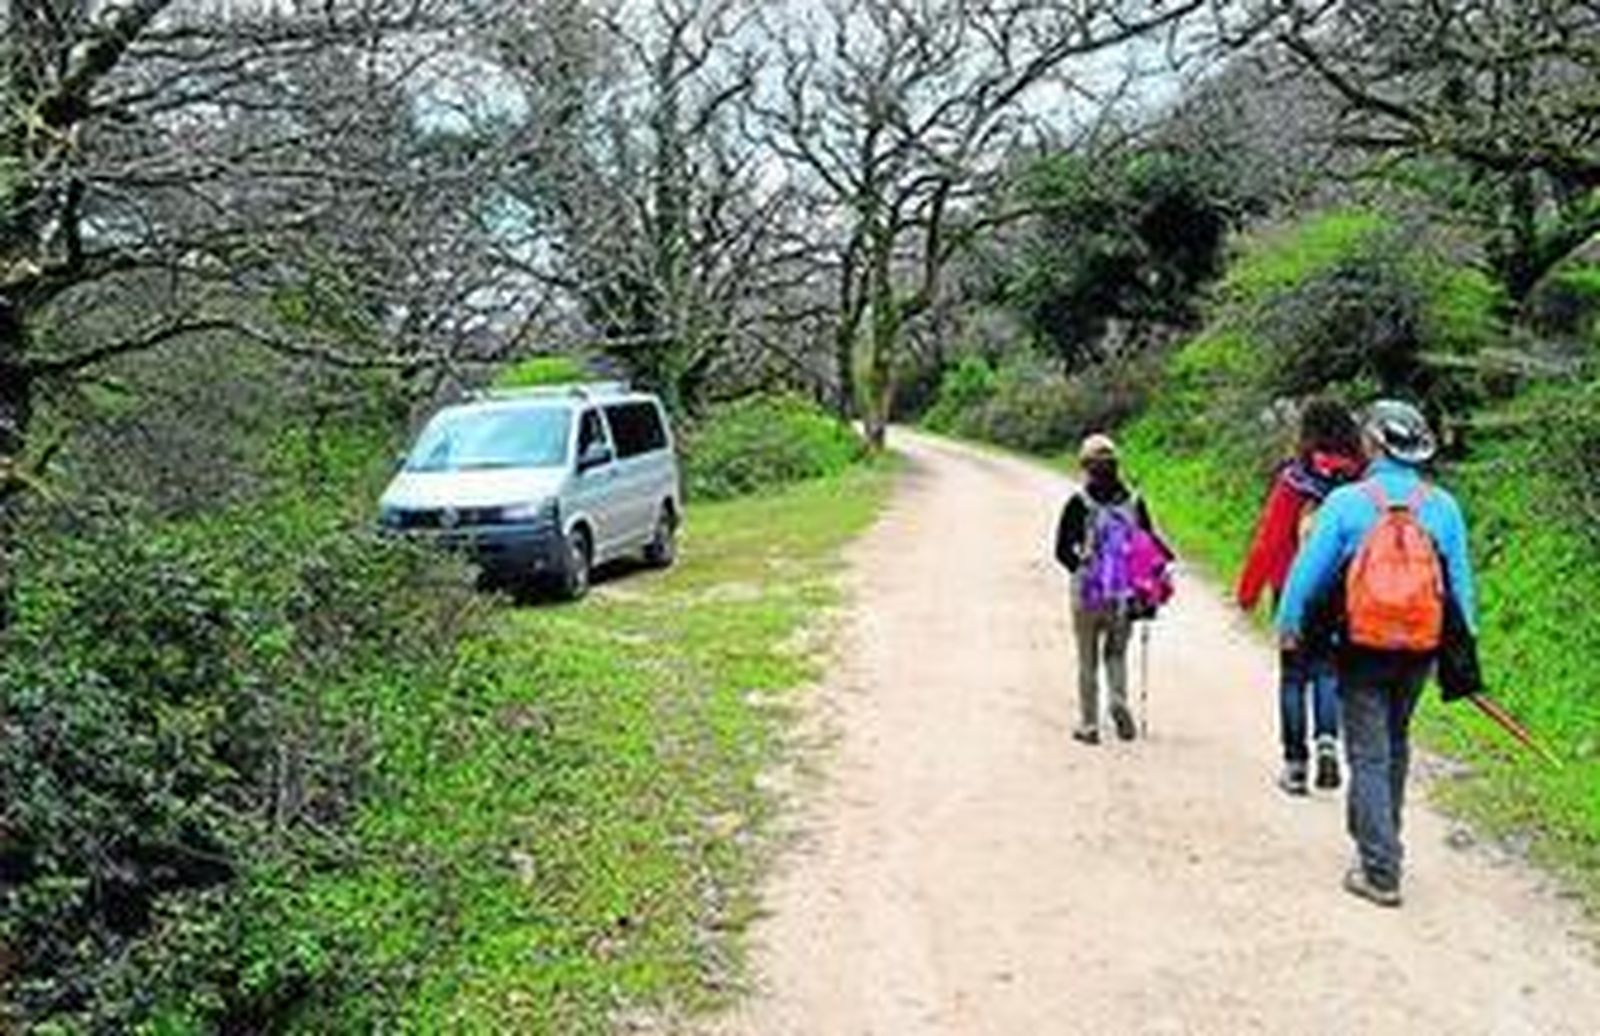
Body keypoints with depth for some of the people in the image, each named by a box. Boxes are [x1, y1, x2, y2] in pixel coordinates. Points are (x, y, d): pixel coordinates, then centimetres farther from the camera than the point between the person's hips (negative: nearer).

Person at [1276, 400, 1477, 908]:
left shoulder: (1347, 502, -10)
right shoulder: (1442, 506, -1)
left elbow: (1309, 570, -7)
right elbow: (1460, 582, 5)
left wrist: (1289, 626, 6)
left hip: (1363, 650, -3)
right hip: (1420, 651, 4)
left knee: (1369, 755, 2)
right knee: (1395, 745, 22)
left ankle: (1380, 872, -1)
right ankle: (1381, 840, 36)